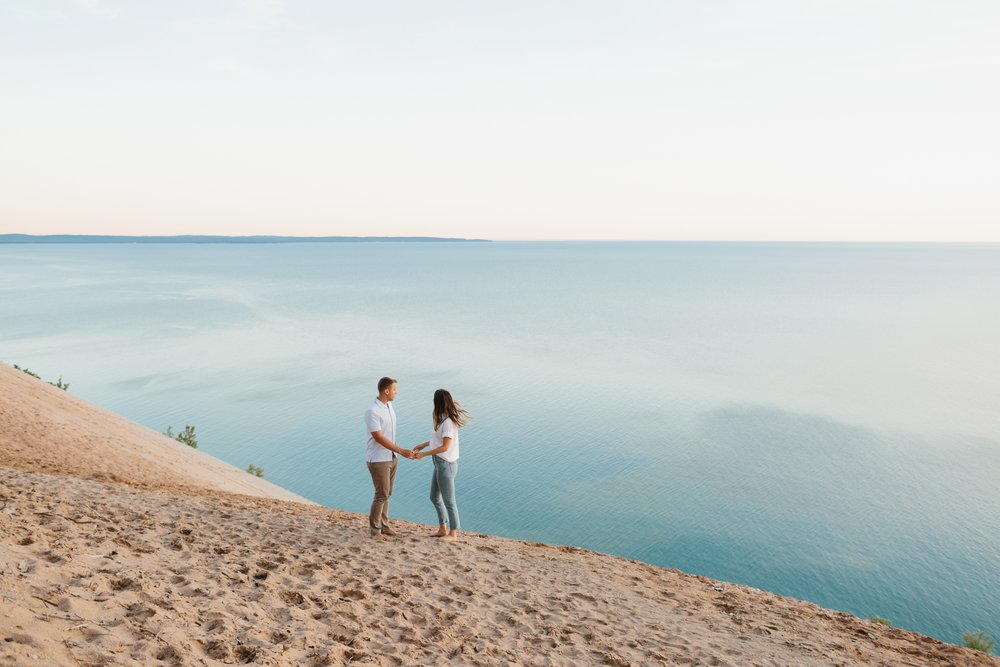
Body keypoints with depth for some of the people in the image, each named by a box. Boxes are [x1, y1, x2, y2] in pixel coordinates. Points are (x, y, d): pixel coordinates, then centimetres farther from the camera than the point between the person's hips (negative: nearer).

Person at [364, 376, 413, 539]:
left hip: (390, 457, 8)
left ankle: (383, 525, 27)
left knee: (386, 493, 15)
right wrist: (401, 451, -25)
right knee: (382, 495, -3)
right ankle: (375, 530, 11)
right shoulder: (372, 411, -23)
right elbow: (379, 438, -25)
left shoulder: (388, 405, 5)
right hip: (378, 460, -8)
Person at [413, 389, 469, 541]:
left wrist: (423, 454, -18)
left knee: (449, 500, 4)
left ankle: (453, 533, 19)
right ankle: (443, 529, 33)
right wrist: (424, 444, 11)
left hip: (446, 465, -10)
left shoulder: (448, 422, -23)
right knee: (434, 497, 20)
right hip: (440, 463, 10)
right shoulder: (443, 418, 6)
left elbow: (445, 447, -24)